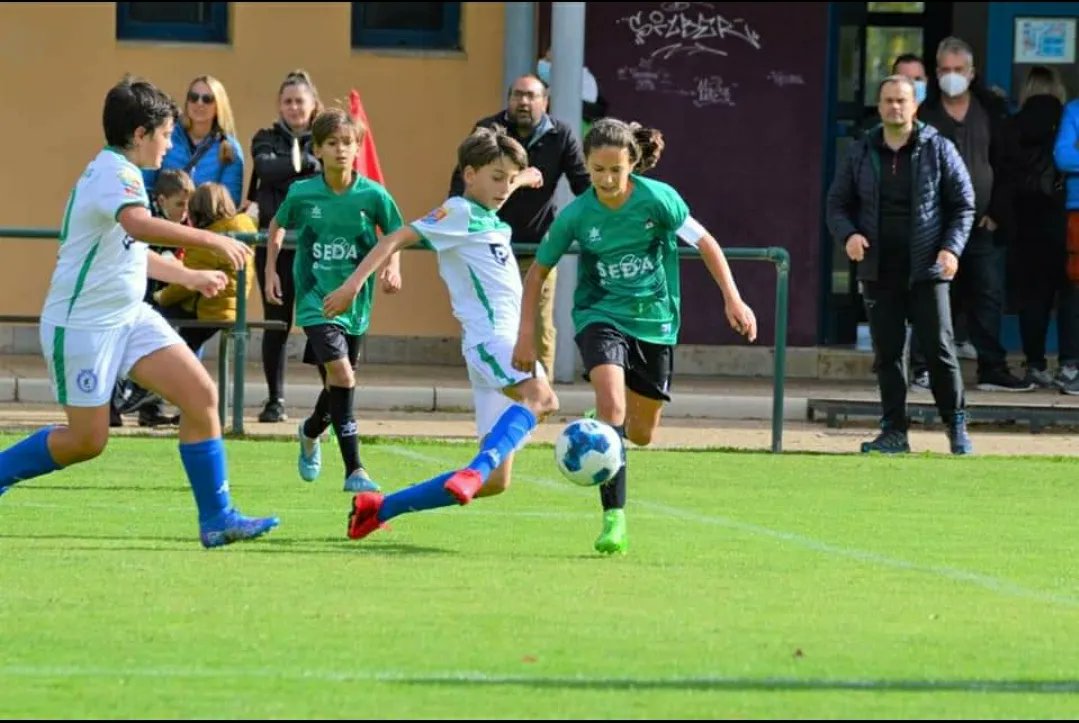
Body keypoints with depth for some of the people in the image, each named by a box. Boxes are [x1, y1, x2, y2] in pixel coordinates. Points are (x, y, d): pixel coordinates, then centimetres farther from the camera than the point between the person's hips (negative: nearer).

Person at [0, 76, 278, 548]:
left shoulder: (118, 171, 14)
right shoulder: (113, 172, -18)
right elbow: (140, 224, -40)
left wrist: (192, 277, 33)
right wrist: (213, 241, -40)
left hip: (128, 315, 9)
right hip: (82, 323, -9)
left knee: (201, 395, -5)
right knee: (87, 440, -2)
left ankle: (217, 518, -2)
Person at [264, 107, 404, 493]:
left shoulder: (373, 195, -7)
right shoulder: (302, 194, -7)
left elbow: (395, 234, 8)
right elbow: (278, 226, 13)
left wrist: (392, 267, -8)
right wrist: (271, 270, 7)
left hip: (355, 301, 3)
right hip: (316, 299, -3)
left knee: (337, 383, 16)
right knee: (342, 376, -19)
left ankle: (311, 432, 50)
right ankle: (354, 470, -17)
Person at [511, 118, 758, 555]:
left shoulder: (657, 198, -14)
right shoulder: (576, 215, -11)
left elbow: (706, 244, -5)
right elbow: (538, 271, 1)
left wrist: (733, 300, -11)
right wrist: (526, 334, -4)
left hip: (654, 322, 2)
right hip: (601, 317, -2)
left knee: (641, 433, 11)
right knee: (611, 402, -27)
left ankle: (601, 425, 49)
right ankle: (614, 516, -26)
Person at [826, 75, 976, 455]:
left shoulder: (938, 149, 2)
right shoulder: (860, 154, 10)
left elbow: (963, 204, 5)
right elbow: (837, 204, 15)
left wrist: (952, 248, -9)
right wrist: (848, 235, -7)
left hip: (926, 270, -3)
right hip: (878, 273, 3)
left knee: (940, 349, -5)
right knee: (887, 353, 4)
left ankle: (957, 427, 6)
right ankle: (893, 431, 10)